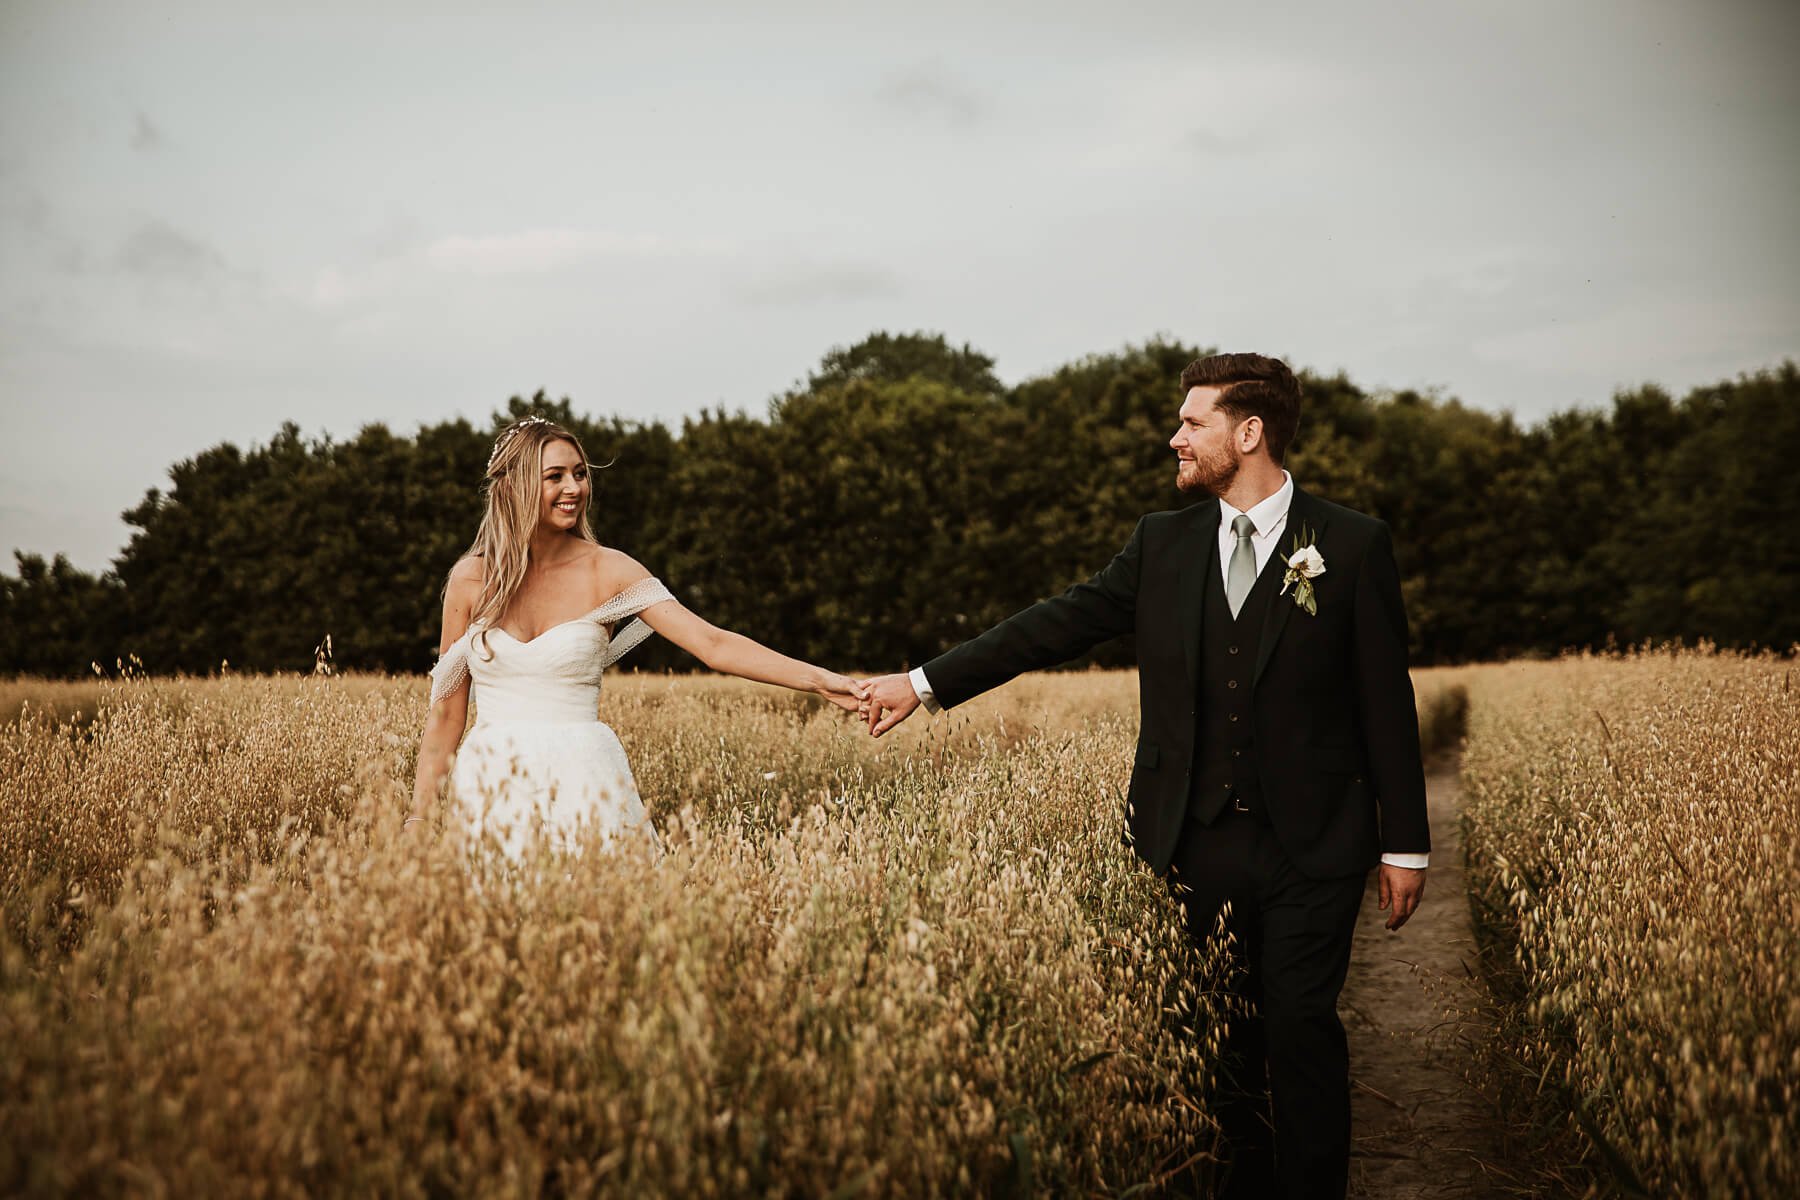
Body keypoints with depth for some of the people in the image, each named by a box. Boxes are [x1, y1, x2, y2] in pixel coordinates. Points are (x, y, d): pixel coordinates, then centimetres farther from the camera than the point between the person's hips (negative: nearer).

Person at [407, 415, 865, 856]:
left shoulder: (608, 571, -2)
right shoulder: (471, 579, 1)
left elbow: (712, 643, -10)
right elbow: (446, 713, 6)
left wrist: (818, 679, -21)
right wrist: (419, 817, 4)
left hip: (583, 778, -1)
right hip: (491, 783, 1)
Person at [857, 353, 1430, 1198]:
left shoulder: (1352, 545, -1)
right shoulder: (1163, 543, 8)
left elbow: (1386, 704, -1)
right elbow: (1059, 623, 8)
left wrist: (1405, 843, -1)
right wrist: (925, 683, 5)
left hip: (1308, 845, -3)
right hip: (1196, 840, 3)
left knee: (1300, 1027, -4)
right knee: (1221, 1033, 8)